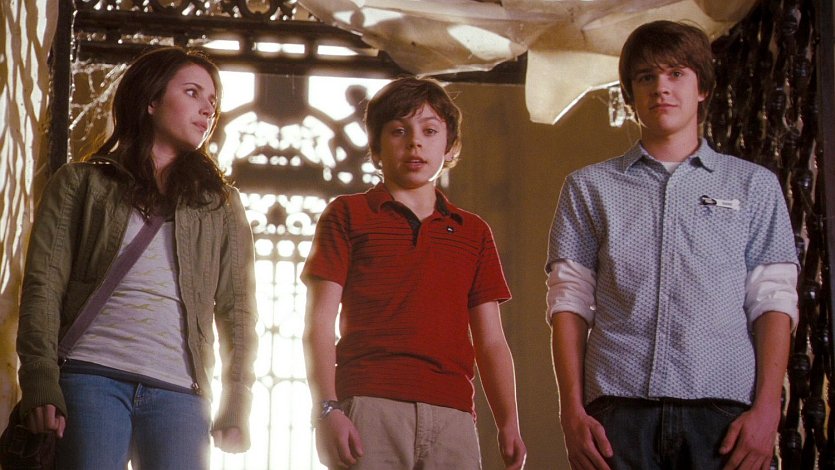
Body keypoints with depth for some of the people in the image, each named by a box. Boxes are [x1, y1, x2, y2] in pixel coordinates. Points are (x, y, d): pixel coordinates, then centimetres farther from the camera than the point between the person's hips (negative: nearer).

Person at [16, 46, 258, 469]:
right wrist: (40, 383, -10)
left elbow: (237, 310, 13)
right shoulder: (80, 184, 13)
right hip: (92, 377, -2)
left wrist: (237, 406, 3)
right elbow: (43, 285, 3)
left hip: (180, 391, 2)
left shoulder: (220, 204, 19)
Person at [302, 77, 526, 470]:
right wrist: (326, 409, -9)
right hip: (370, 410, -3)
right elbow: (319, 323, 4)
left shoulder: (473, 232, 21)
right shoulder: (347, 215, 12)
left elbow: (491, 341, 17)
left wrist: (508, 423, 4)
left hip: (452, 414, 3)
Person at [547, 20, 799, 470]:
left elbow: (772, 301, 6)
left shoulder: (754, 185, 13)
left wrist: (767, 408, -5)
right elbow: (569, 302, 7)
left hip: (725, 410, 0)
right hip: (619, 412, 0)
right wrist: (573, 411, -3)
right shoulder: (588, 187, 14)